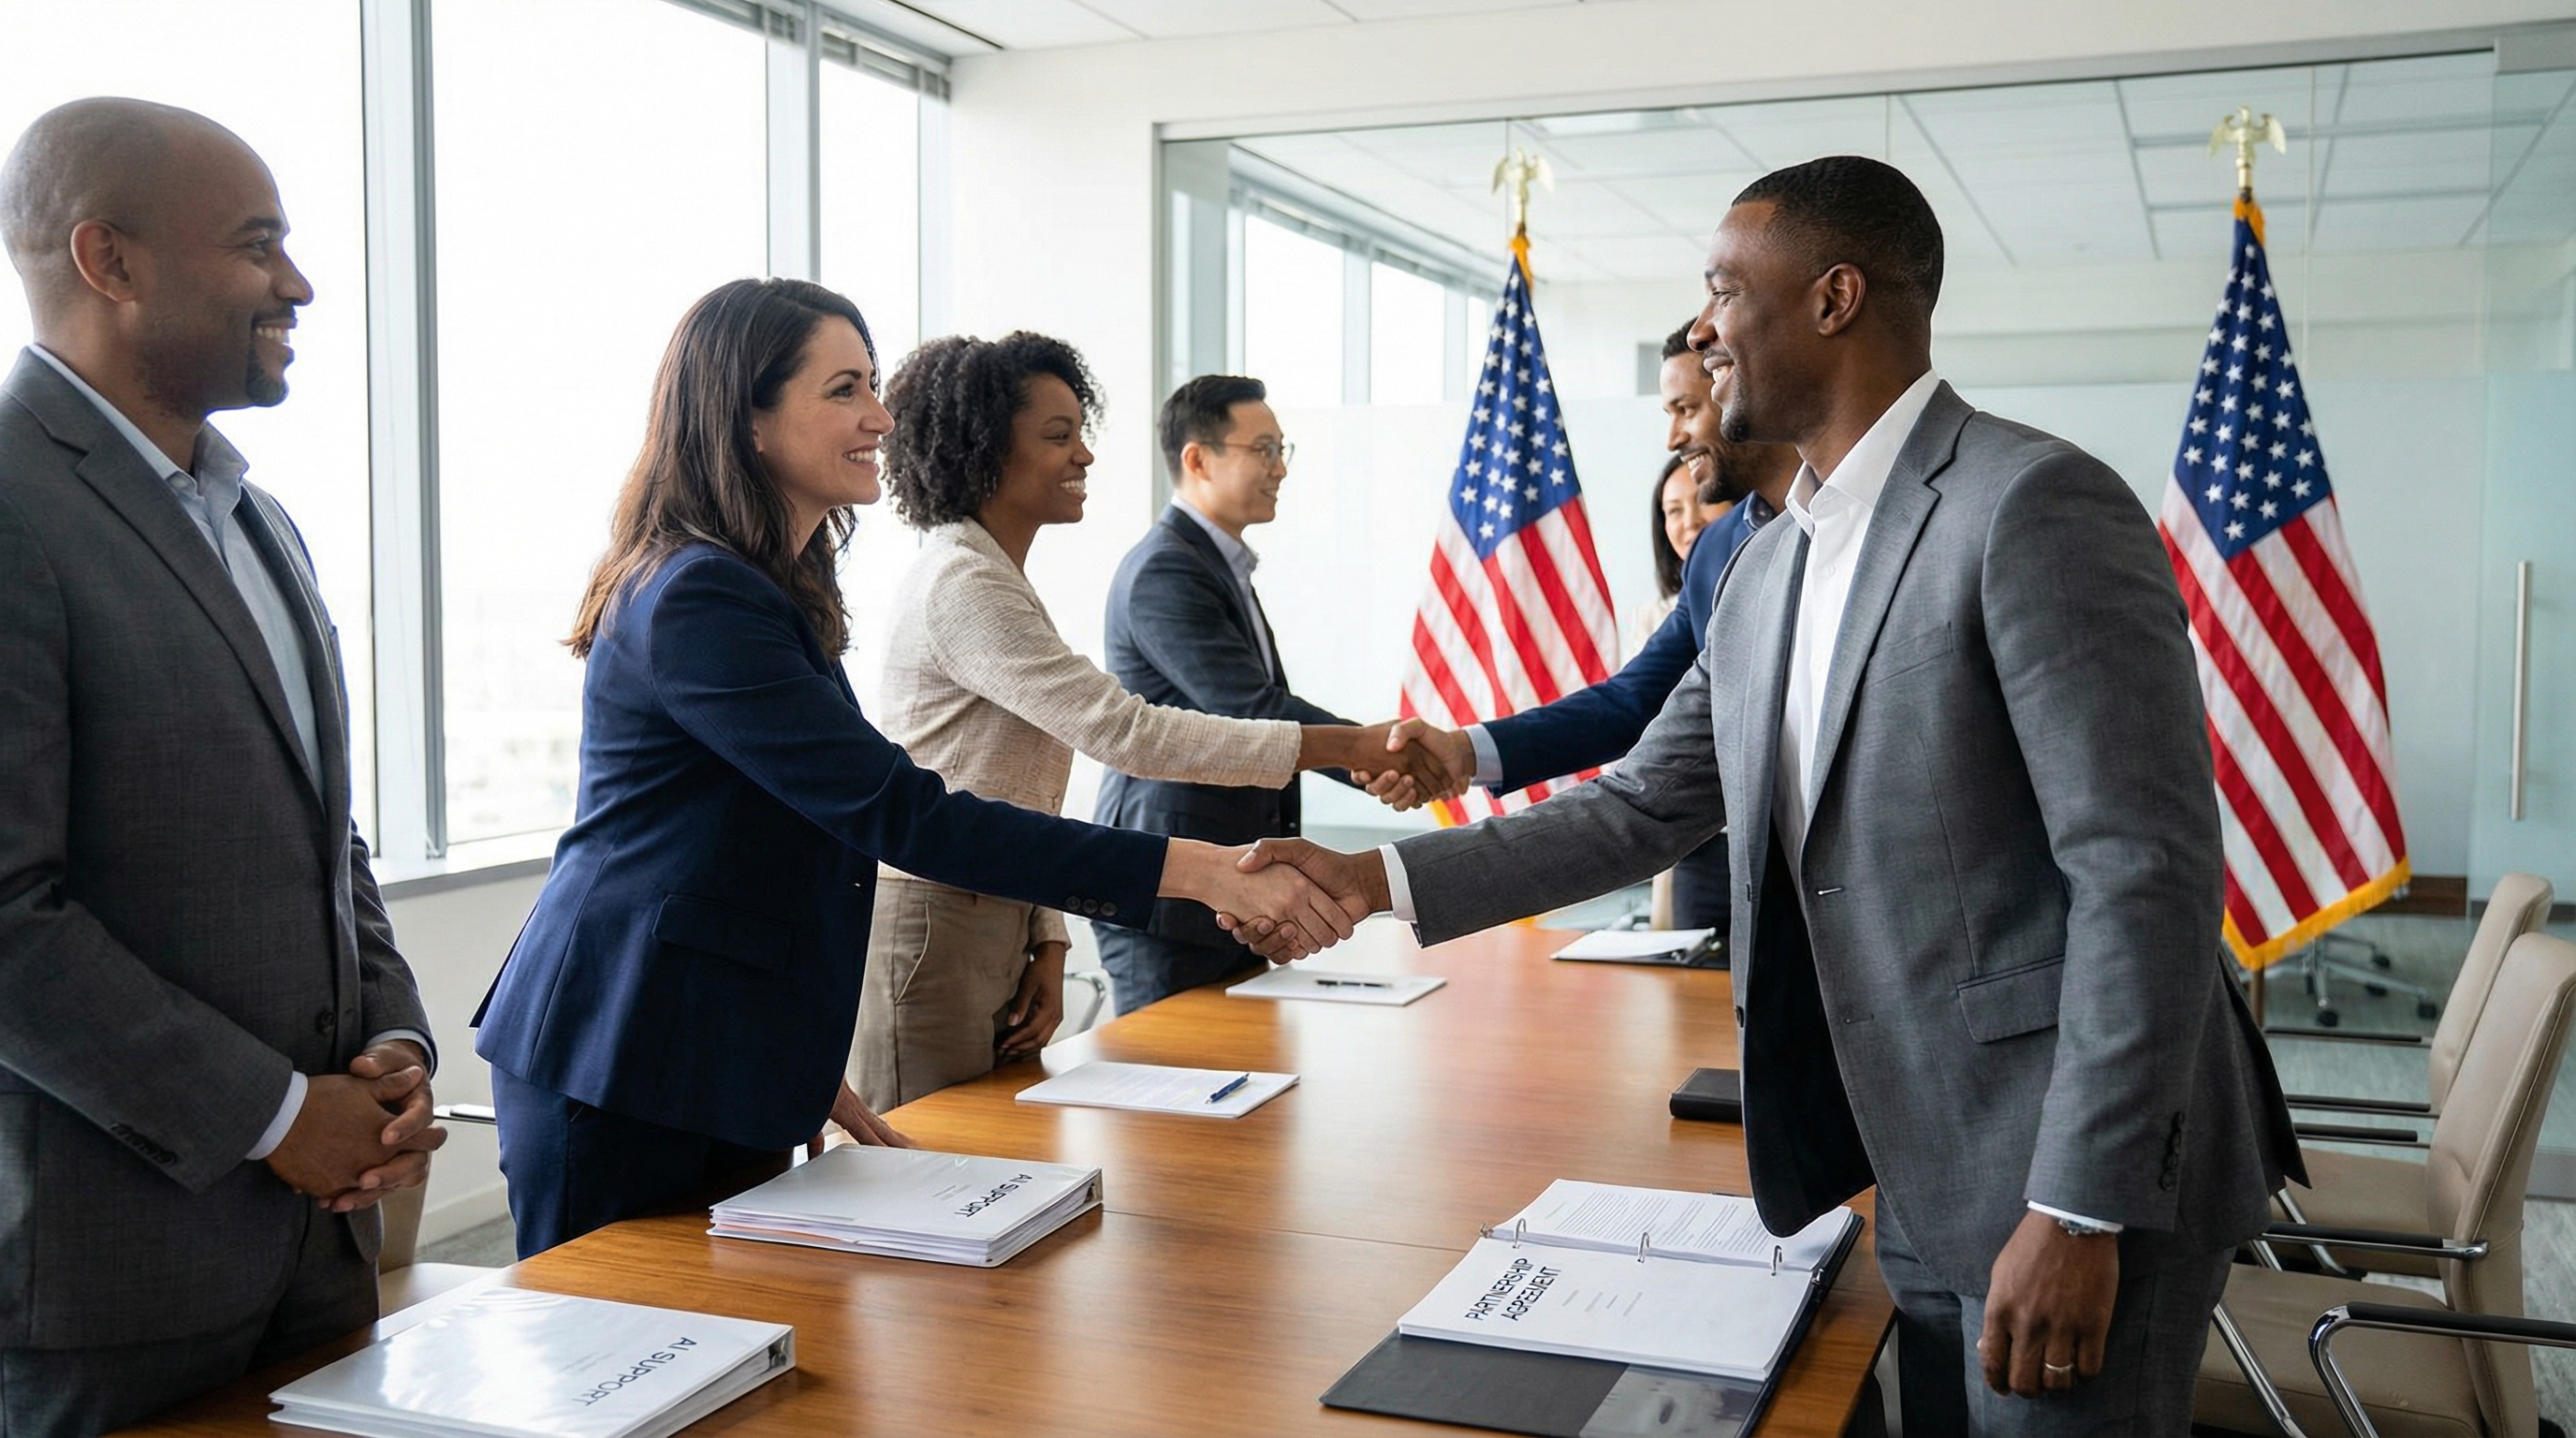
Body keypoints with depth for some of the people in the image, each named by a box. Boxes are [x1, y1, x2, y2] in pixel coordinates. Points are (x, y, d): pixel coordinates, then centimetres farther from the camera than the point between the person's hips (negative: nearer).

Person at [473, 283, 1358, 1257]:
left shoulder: (778, 592, 14)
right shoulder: (696, 600, -19)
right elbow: (895, 810, -26)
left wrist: (806, 1070, 14)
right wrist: (1191, 871, -30)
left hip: (727, 1074, 9)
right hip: (623, 1082, -9)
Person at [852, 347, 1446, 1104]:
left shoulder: (997, 581, 15)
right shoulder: (962, 586, -17)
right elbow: (1122, 730, -25)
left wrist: (1046, 943, 5)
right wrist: (1351, 746, -25)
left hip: (999, 926, 10)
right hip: (934, 929, -10)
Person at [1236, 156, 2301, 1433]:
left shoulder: (2036, 504, -17)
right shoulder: (1765, 574, 10)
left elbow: (2145, 872, -21)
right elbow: (1641, 809, 13)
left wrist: (2081, 1210, -22)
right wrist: (1384, 879, 5)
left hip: (2082, 1185, -8)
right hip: (1925, 1187, 8)